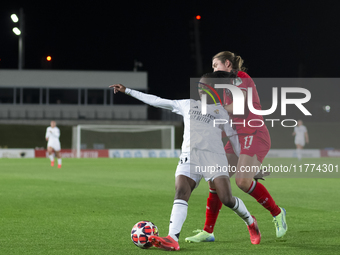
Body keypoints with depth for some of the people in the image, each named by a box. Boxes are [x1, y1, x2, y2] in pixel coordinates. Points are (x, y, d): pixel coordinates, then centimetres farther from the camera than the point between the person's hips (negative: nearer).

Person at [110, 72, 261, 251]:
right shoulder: (187, 105, 23)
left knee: (227, 199, -15)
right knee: (181, 193, -22)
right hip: (189, 157, 2)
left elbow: (233, 136, 18)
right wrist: (127, 91, 24)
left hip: (214, 156, -2)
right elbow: (157, 101, 24)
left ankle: (250, 222, 16)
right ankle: (172, 239, -37)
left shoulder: (220, 111, 17)